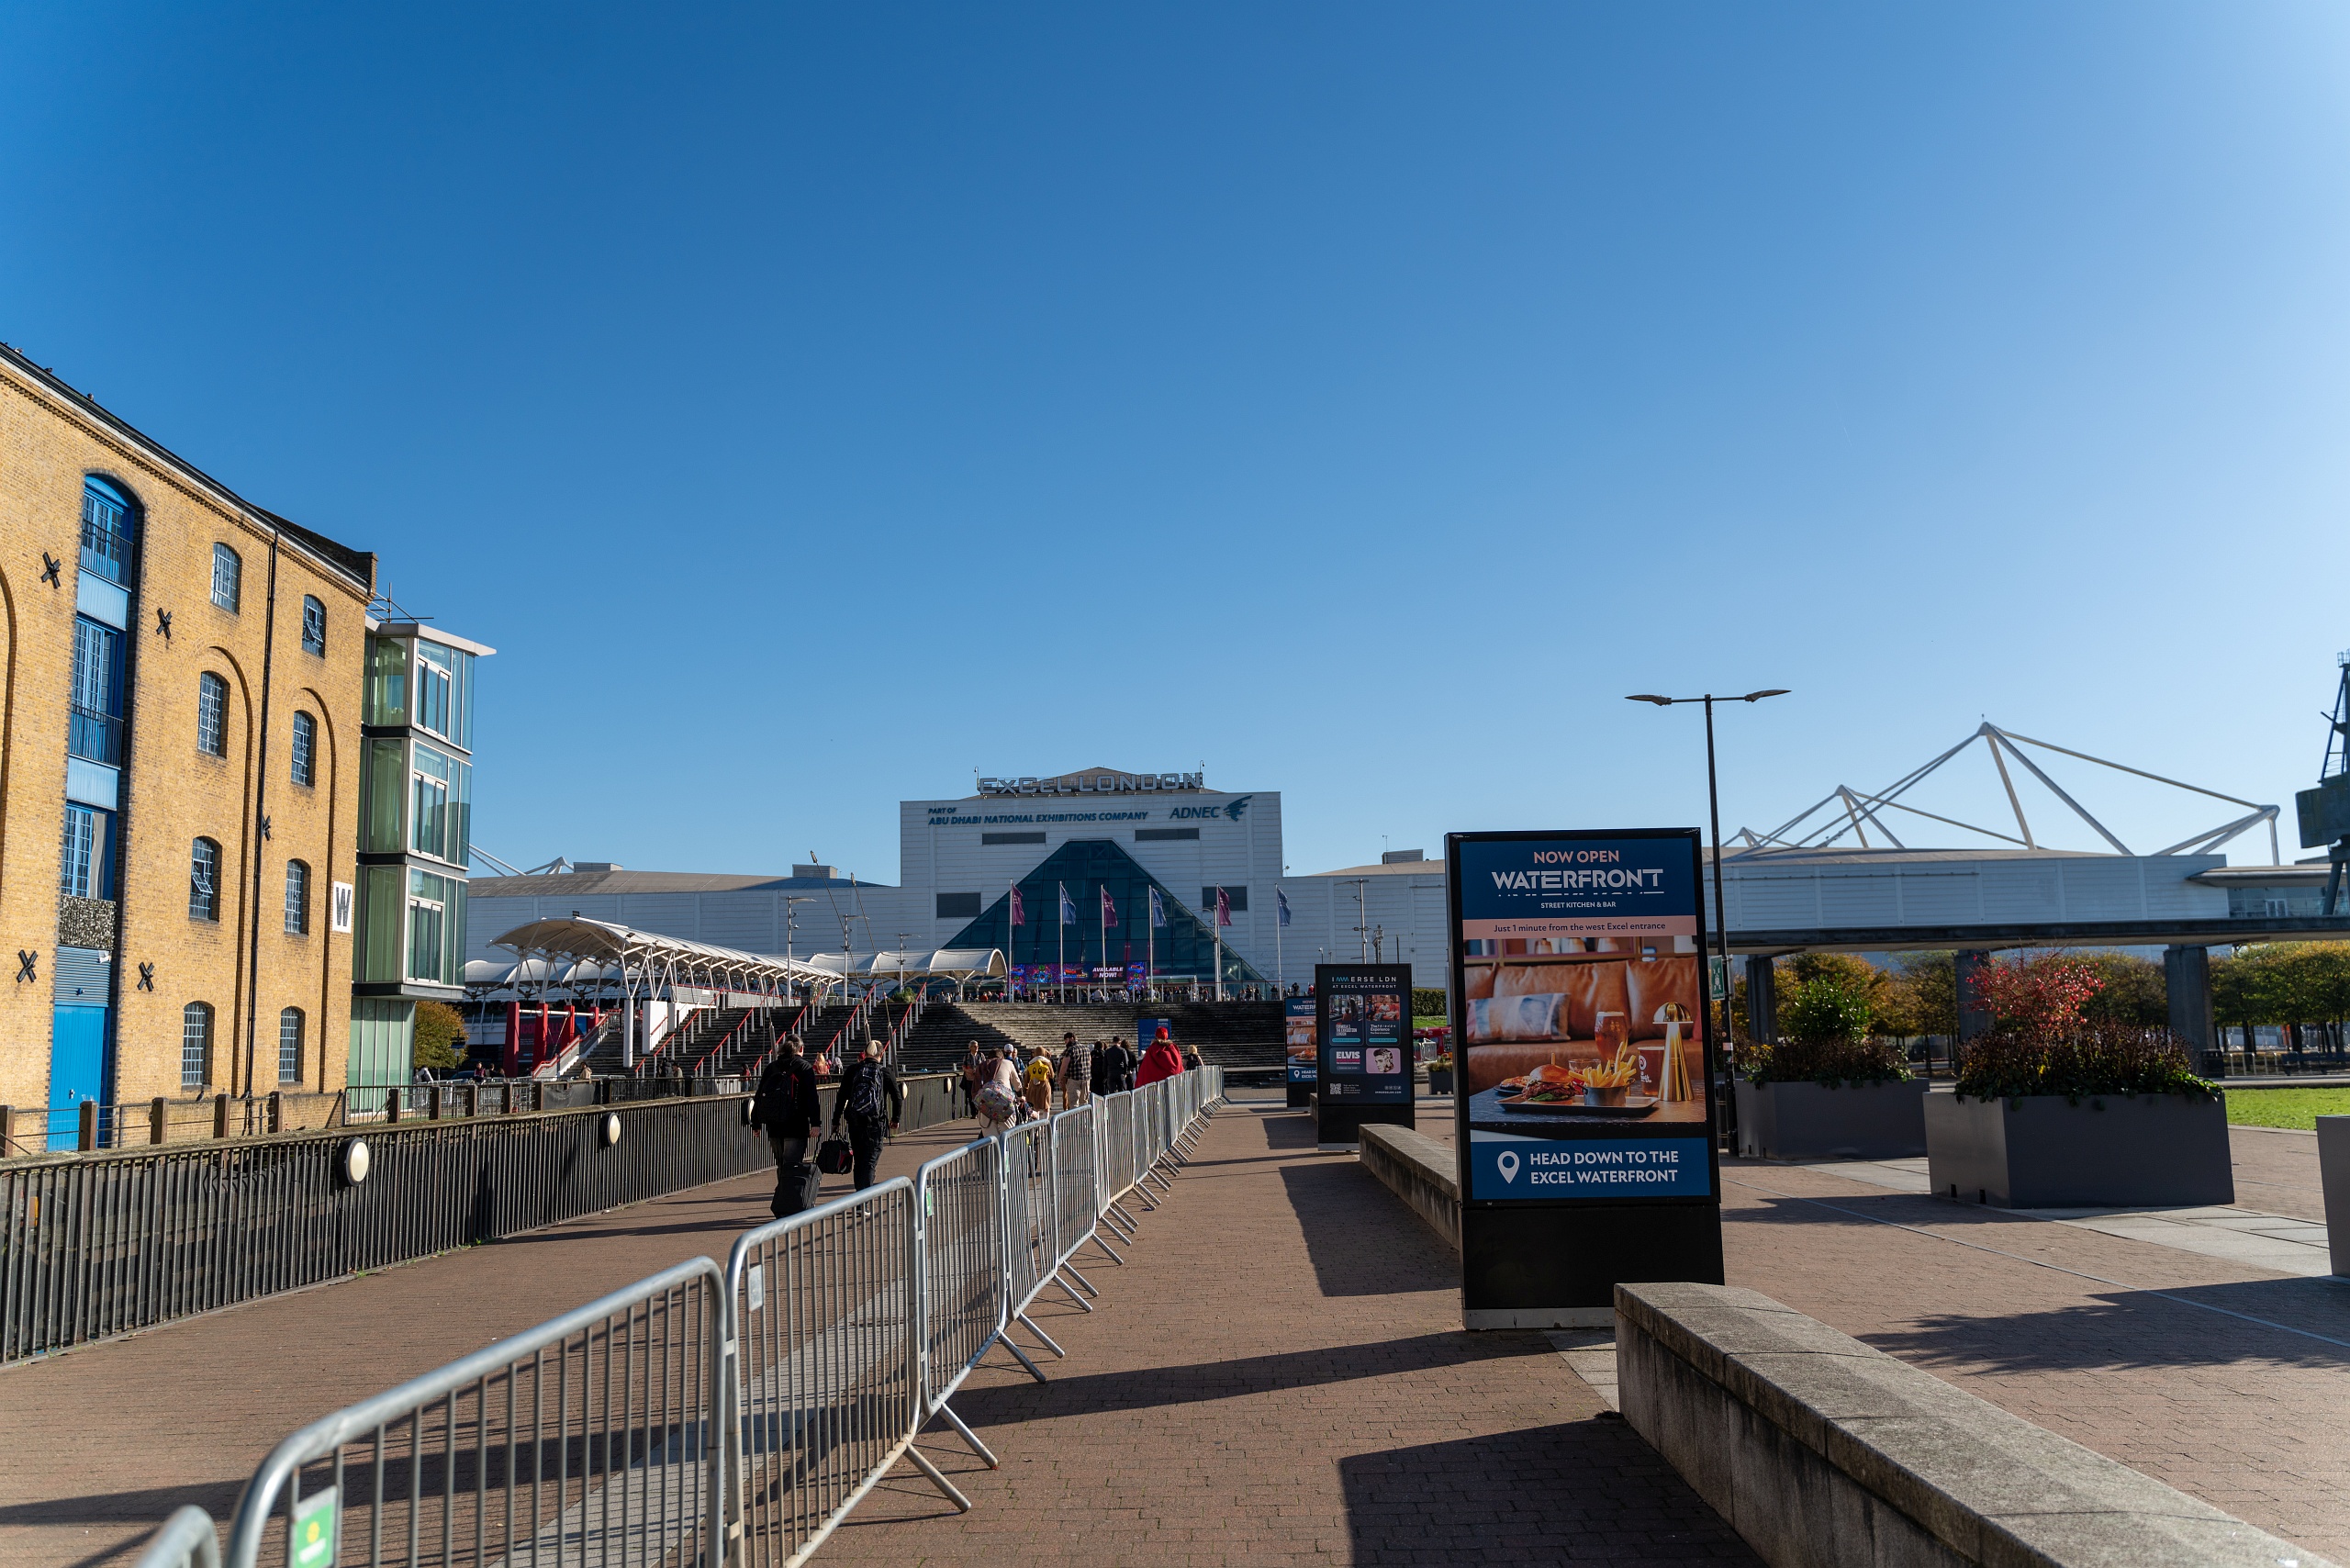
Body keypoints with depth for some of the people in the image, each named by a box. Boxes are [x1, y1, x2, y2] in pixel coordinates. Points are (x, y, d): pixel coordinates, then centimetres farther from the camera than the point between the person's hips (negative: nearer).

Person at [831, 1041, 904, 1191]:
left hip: (854, 1123, 3)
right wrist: (896, 1119, 20)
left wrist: (836, 1121, 8)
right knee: (870, 1162, -3)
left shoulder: (852, 1070, 3)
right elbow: (897, 1098, 4)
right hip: (876, 1123, -3)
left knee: (859, 1161, 18)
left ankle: (859, 1193, 28)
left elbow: (841, 1097, 2)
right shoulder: (886, 1073, -1)